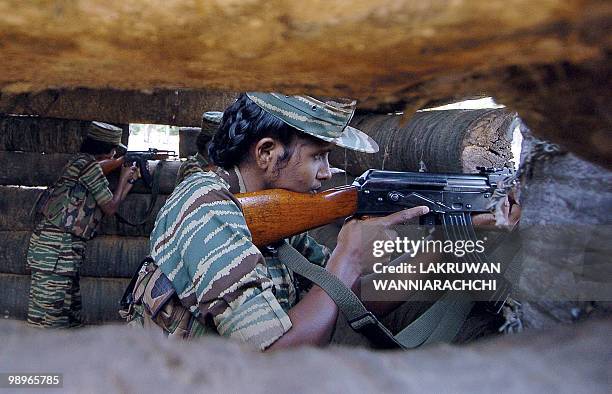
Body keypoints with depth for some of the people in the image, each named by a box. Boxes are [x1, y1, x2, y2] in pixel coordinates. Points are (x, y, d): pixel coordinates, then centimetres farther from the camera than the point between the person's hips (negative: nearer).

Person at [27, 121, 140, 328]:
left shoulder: (80, 162, 19)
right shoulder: (90, 166, -10)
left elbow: (108, 202, 25)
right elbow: (110, 207, -2)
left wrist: (130, 180, 29)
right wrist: (123, 177, 12)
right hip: (56, 247, -10)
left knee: (70, 318, 14)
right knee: (49, 319, -8)